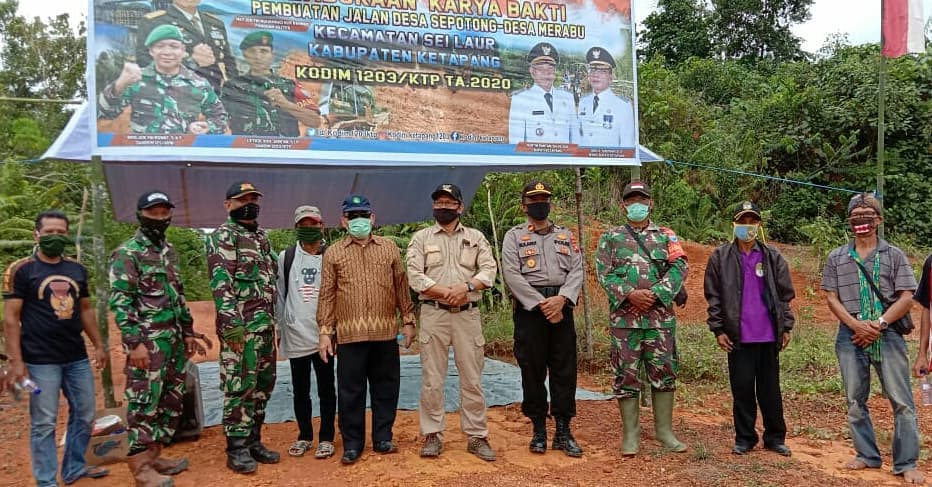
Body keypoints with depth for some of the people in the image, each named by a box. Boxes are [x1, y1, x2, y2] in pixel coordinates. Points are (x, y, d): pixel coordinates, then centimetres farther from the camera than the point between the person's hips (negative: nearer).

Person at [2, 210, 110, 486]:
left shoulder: (77, 269, 9)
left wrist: (98, 345, 15)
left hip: (77, 358, 6)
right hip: (41, 361, -5)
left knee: (84, 416, 13)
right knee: (43, 423, 3)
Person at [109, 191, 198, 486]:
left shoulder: (169, 251, 15)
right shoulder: (127, 253, -8)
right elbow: (120, 302, -14)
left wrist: (188, 331, 18)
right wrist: (135, 342, -20)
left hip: (174, 340, 8)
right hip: (147, 342, -8)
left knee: (172, 400, 12)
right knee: (144, 402, -4)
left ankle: (154, 455, 24)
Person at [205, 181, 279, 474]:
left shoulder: (262, 237, 18)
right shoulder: (223, 236, -7)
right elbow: (220, 281, -16)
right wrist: (230, 321, -23)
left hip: (265, 325, 8)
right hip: (240, 326, -8)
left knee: (263, 385, 13)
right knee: (239, 386, -3)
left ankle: (253, 440, 24)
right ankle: (237, 448, 7)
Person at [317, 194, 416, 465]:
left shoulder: (389, 248, 9)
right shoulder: (333, 253, 6)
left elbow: (401, 286, 10)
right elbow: (327, 295, 4)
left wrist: (408, 321, 7)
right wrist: (325, 331, -1)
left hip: (385, 333, 2)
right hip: (349, 334, -1)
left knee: (386, 387, 9)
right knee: (351, 391, 5)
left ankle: (383, 438, 24)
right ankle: (352, 444, 17)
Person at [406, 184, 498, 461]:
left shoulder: (476, 237, 11)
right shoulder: (421, 238, 7)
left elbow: (489, 270, 0)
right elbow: (415, 276, -4)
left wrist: (465, 286, -18)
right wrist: (446, 292, -14)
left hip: (468, 314, 1)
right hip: (434, 313, -1)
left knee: (472, 378, 4)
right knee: (432, 379, 3)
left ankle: (477, 436, 14)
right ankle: (433, 435, 15)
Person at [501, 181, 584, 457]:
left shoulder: (566, 235, 14)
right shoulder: (513, 236, 4)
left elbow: (577, 270, 4)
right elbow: (512, 275, -7)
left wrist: (561, 299, -13)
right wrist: (542, 304, -14)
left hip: (561, 307, 3)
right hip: (529, 309, -2)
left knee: (565, 370, 3)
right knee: (532, 371, 3)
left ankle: (563, 432, 13)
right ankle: (539, 431, 15)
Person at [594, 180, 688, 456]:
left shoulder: (666, 236, 11)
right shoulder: (611, 238, 8)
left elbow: (679, 268, -2)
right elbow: (604, 273, -2)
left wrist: (655, 293, -15)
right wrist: (629, 294, -16)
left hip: (661, 316, 1)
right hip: (624, 317, -1)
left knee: (664, 373, 7)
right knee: (626, 375, 3)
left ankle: (664, 431, 21)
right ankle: (630, 434, 15)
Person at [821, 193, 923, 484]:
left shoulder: (894, 255, 4)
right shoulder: (837, 258, 8)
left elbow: (906, 298, -2)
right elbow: (832, 298, 3)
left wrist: (879, 324, -13)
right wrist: (857, 325, -11)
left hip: (888, 335, -2)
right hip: (850, 335, 2)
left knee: (901, 400, -1)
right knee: (855, 400, 8)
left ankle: (906, 463, 7)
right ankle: (867, 455, 21)